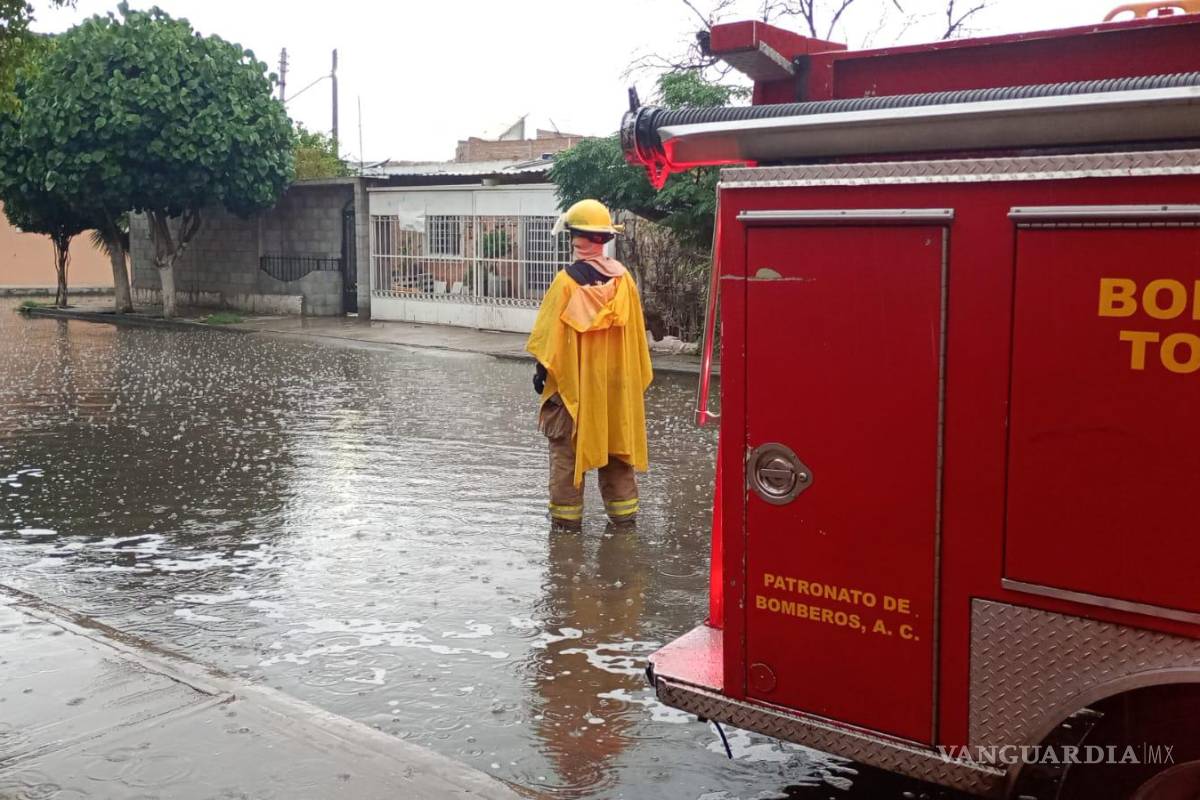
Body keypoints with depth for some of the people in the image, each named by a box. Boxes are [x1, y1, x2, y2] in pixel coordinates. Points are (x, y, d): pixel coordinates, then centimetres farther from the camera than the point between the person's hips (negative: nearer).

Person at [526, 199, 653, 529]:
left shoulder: (566, 281, -14)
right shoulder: (623, 278, -2)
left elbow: (550, 331, -10)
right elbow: (635, 331, 5)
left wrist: (542, 370, 1)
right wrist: (637, 375, 14)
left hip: (573, 378, -4)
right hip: (615, 379, 4)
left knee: (567, 445, 7)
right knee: (617, 438, 13)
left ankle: (566, 511, 11)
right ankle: (623, 509, 18)